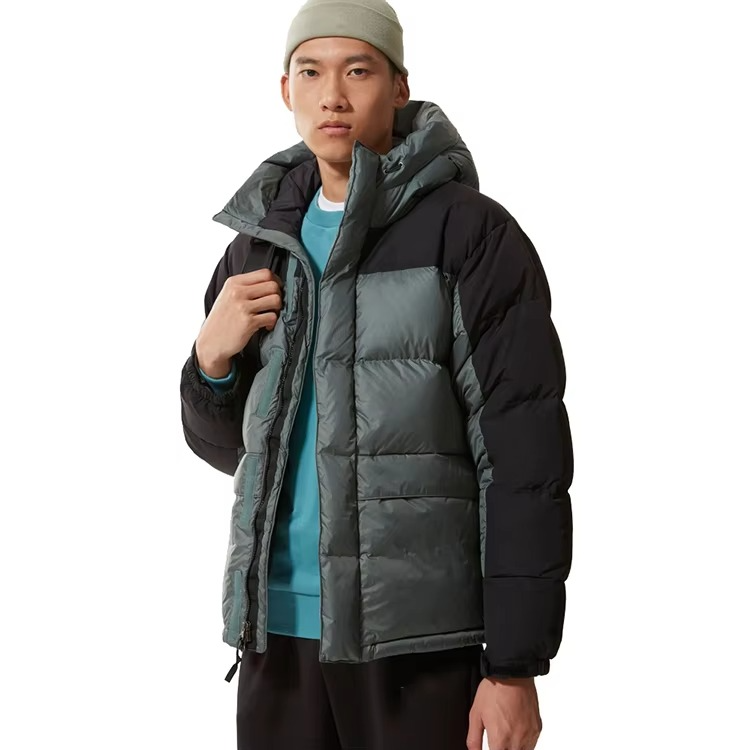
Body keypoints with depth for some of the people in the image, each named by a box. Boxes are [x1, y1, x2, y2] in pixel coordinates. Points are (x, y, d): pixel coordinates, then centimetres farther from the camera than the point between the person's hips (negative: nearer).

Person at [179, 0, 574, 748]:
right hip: (282, 624, 5)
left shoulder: (474, 234, -8)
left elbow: (523, 453, -11)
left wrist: (515, 665, -15)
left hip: (418, 631, -5)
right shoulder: (263, 244, 11)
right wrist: (212, 356, -5)